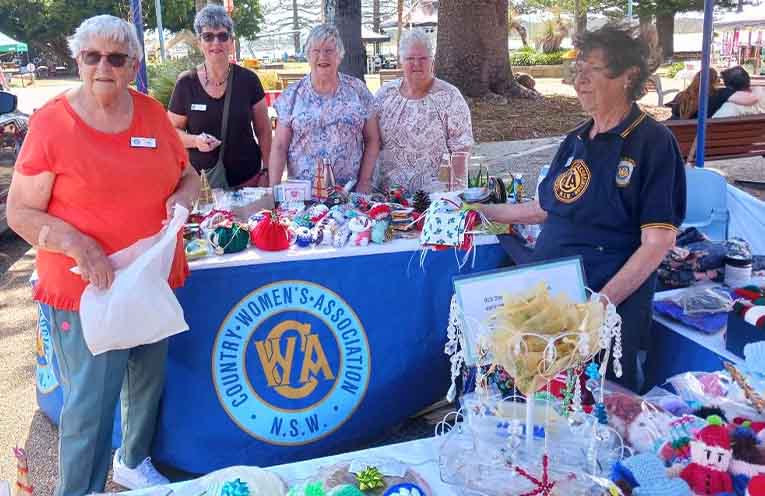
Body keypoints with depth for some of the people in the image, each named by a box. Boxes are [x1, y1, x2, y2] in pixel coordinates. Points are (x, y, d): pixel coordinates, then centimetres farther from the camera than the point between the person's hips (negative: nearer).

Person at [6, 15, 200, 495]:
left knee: (149, 382, 20)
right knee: (91, 401, -1)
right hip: (86, 288, -5)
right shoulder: (51, 122, -10)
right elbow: (20, 212, -8)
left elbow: (189, 176, 15)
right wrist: (77, 244, -23)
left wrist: (181, 198, -7)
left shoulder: (153, 113, 2)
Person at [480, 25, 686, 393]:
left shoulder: (653, 143, -9)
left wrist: (602, 303, -21)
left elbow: (658, 242, -15)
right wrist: (485, 211, 17)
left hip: (611, 311, -6)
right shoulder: (576, 141, 11)